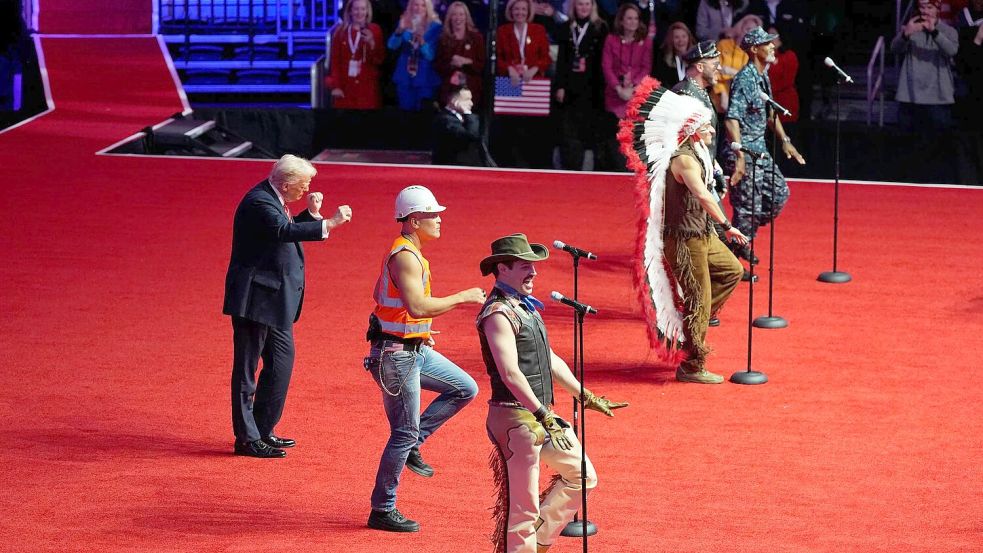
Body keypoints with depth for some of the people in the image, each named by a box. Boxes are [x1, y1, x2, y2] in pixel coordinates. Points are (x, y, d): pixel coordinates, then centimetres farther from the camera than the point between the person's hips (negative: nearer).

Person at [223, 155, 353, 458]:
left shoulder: (274, 200, 11)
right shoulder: (259, 202, -20)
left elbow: (287, 232, 20)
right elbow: (285, 231, -34)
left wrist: (311, 214, 6)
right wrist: (328, 224, -37)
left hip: (275, 300, 10)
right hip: (255, 299, -10)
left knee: (281, 360, 16)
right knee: (247, 369, -2)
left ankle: (263, 431, 25)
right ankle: (247, 439, 3)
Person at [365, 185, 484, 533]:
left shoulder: (406, 252, 11)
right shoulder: (405, 257, -21)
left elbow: (379, 295, 24)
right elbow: (418, 306, -34)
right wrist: (462, 298, -24)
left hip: (415, 351, 10)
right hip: (396, 356, -10)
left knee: (465, 389, 12)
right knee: (404, 432, -3)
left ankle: (411, 445, 15)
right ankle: (382, 511, 7)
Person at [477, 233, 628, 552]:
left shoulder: (526, 307, 14)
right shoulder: (498, 314, -17)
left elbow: (550, 361, 23)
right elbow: (510, 374, -25)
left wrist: (586, 397, 23)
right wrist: (544, 417, -28)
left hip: (541, 415, 10)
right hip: (517, 417, -10)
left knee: (582, 477, 19)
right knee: (524, 506, -5)